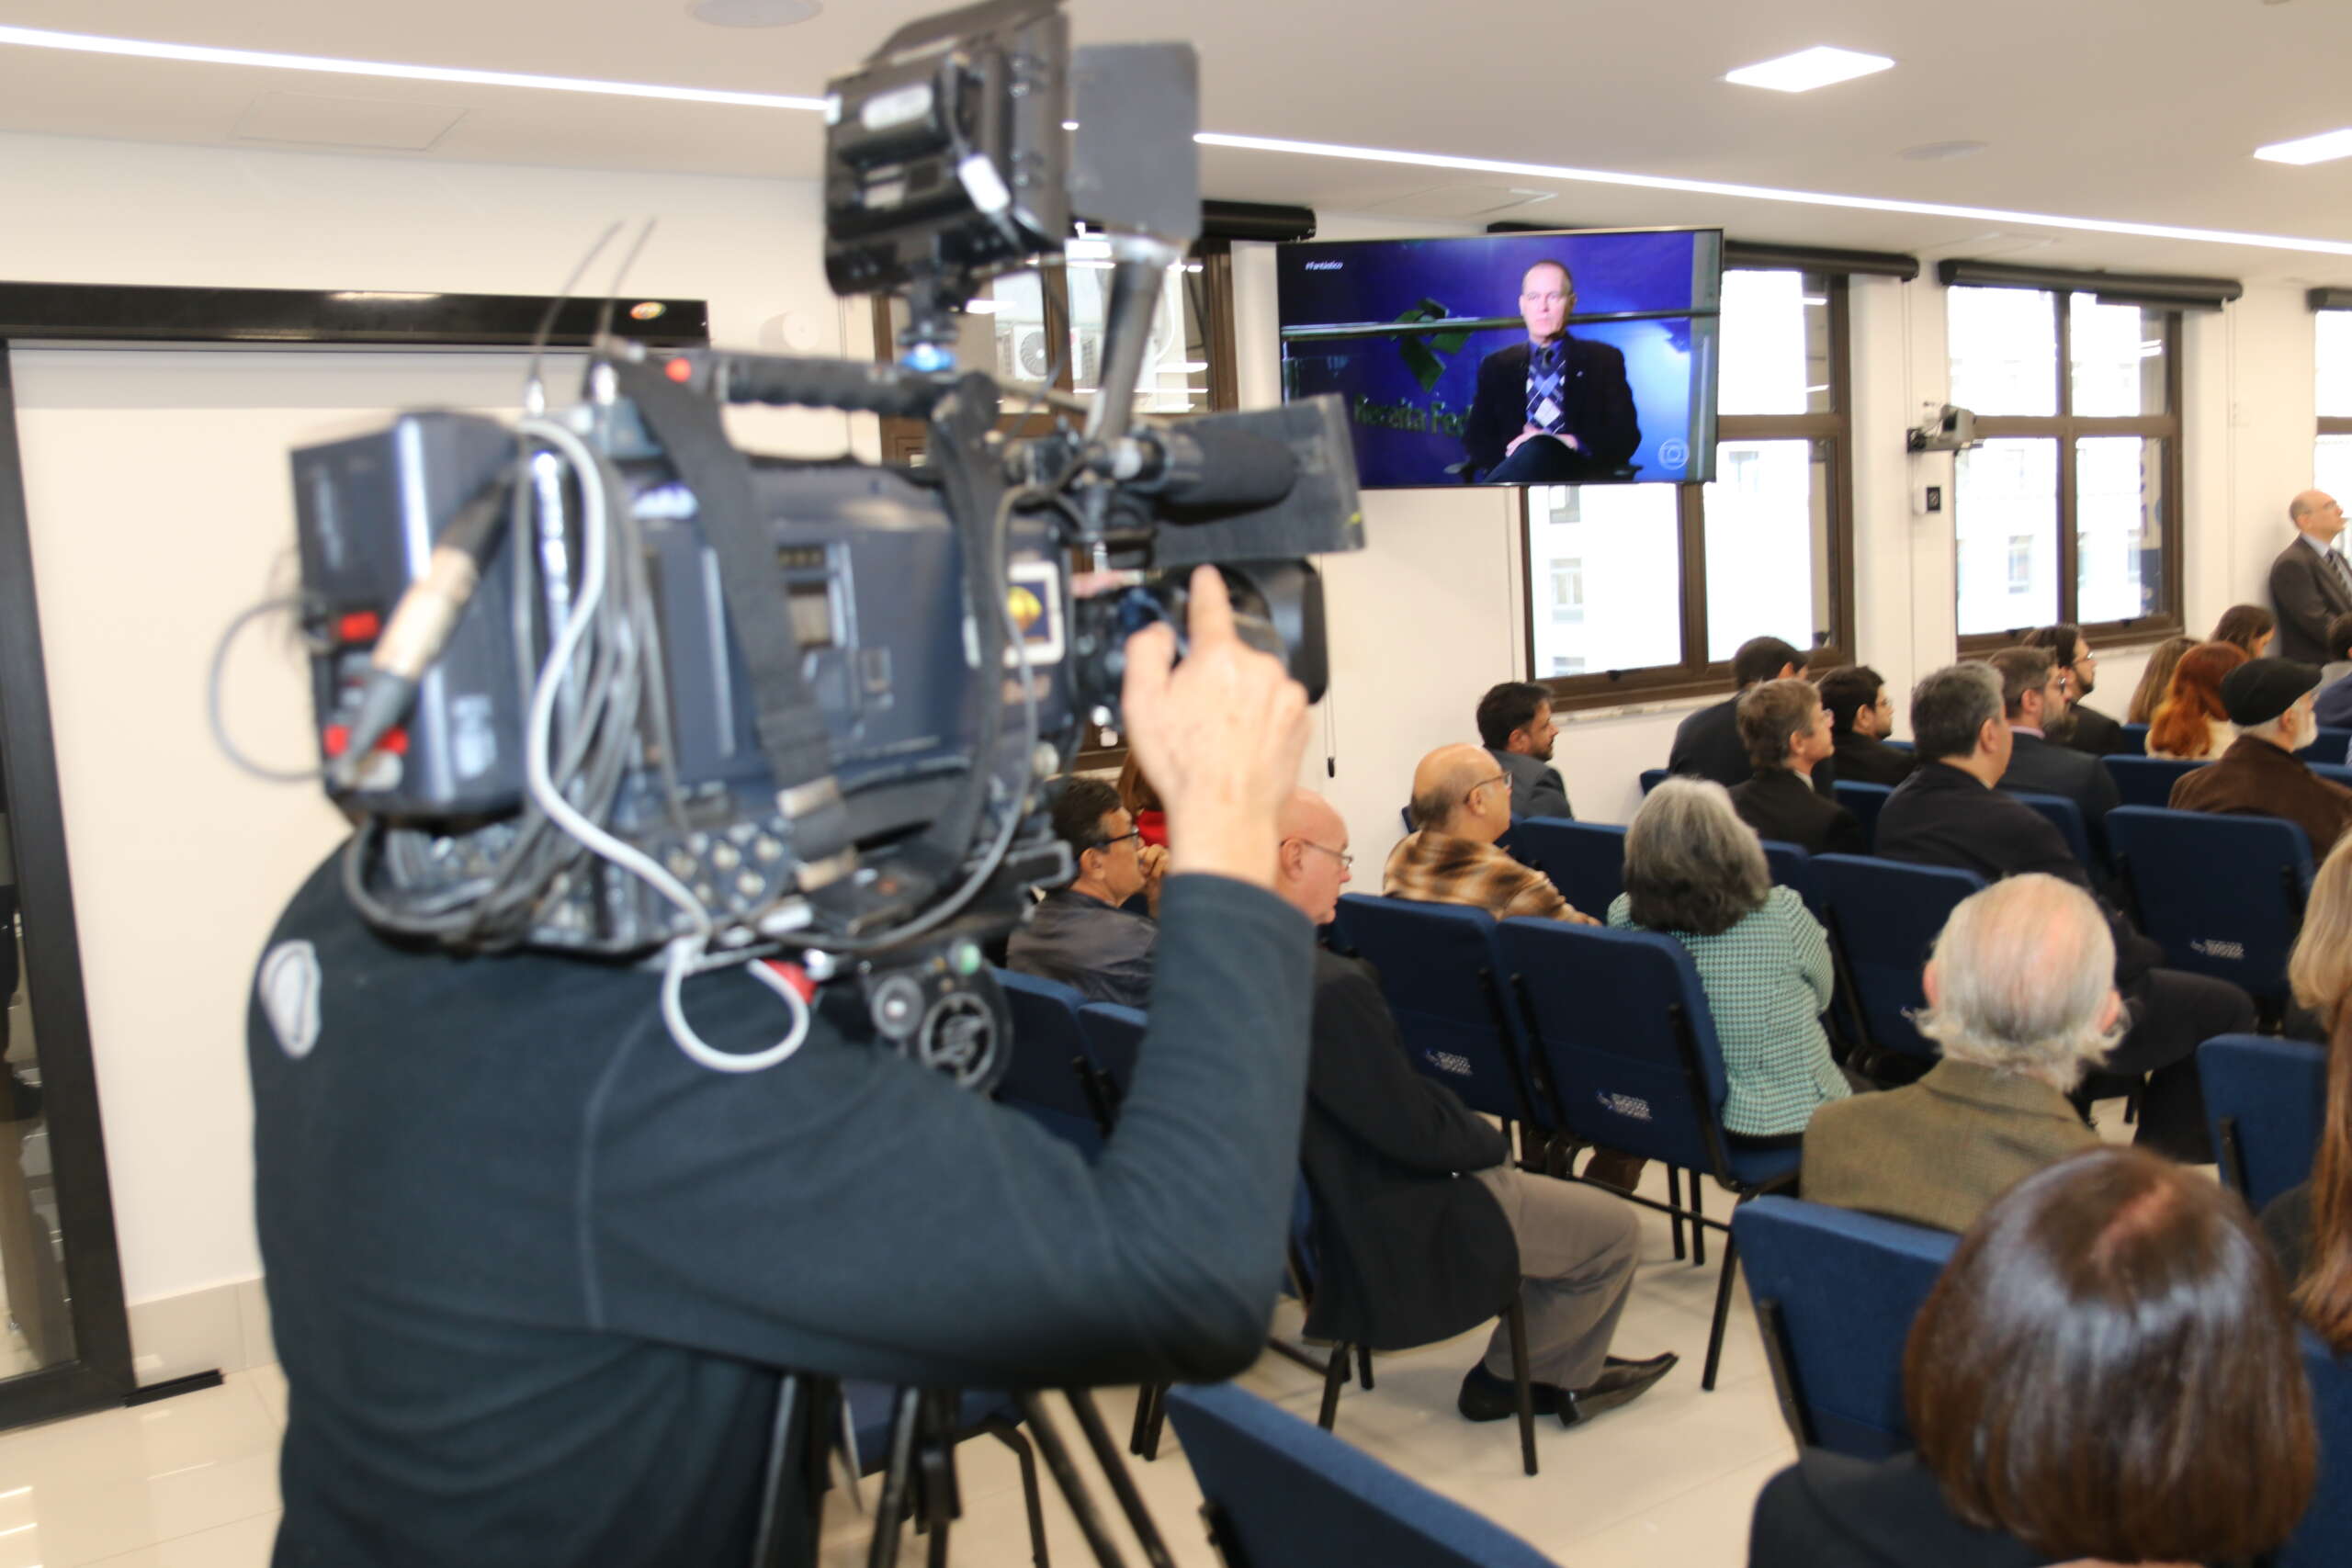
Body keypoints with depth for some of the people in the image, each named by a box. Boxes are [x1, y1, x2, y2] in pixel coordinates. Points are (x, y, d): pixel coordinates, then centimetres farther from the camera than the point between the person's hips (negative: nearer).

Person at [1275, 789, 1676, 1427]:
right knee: (1615, 1229, 6)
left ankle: (1565, 1371, 36)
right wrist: (1490, 1140, -5)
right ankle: (1506, 1378, 27)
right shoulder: (1326, 987, -34)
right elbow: (1416, 1129, -23)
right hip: (1377, 1236, -9)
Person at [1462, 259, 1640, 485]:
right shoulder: (1496, 366, 23)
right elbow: (1475, 439, 14)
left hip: (1581, 478, -1)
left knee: (1537, 451, -38)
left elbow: (1625, 437, 8)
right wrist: (1510, 452, -9)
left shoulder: (1604, 360, 18)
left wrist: (1574, 444, -12)